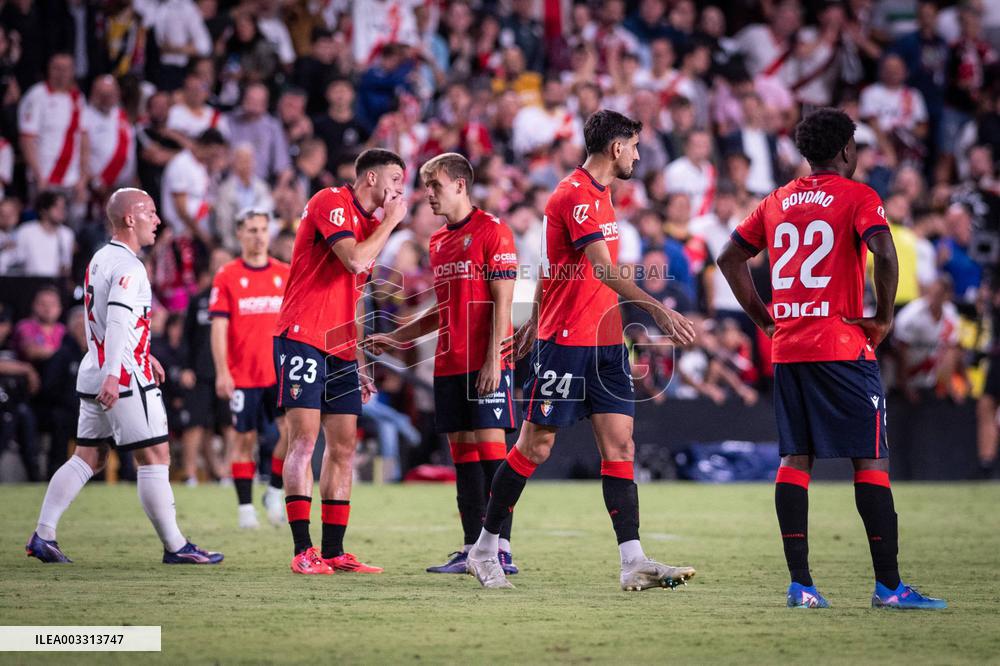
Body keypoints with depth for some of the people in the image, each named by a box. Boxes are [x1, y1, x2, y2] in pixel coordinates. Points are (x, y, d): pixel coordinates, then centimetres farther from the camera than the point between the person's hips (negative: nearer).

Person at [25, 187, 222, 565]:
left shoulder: (100, 260, 15)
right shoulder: (128, 267, -15)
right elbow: (118, 322, -27)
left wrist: (144, 356, 37)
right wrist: (113, 375, -37)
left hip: (94, 376, 9)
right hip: (124, 379, -9)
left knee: (88, 458, 13)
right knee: (155, 456, -3)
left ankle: (43, 536, 9)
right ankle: (175, 546, 0)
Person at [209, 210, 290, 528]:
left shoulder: (286, 274, 8)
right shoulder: (227, 277, -1)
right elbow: (219, 327, -4)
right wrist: (221, 372, -12)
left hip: (281, 373, 2)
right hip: (243, 376, -2)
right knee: (245, 438, 3)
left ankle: (275, 491, 4)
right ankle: (245, 506, 11)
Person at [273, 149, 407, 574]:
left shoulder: (370, 225, 20)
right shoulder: (331, 202, -6)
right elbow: (355, 260, -21)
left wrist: (359, 364, 20)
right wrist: (390, 221, -7)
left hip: (339, 349, 9)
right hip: (302, 337, -9)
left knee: (343, 446, 5)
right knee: (304, 439, -11)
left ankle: (334, 551, 8)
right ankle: (303, 551, -12)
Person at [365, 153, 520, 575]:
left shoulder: (492, 232, -6)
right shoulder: (438, 242, 17)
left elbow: (501, 302, -11)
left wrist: (492, 360, -17)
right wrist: (397, 338, 21)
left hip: (486, 364, -7)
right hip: (449, 365, 7)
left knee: (490, 446, -9)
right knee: (462, 452, 5)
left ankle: (502, 550, -9)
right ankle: (472, 549, 8)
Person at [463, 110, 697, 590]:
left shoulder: (599, 194, 16)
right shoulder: (576, 195, -15)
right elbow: (603, 270, -27)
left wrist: (536, 319, 31)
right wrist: (655, 309, -36)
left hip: (605, 343, 9)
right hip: (565, 342, -9)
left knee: (619, 446, -1)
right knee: (535, 447, -1)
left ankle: (633, 563, -5)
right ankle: (484, 550, 13)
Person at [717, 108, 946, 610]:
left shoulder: (777, 202, 14)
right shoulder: (856, 196, -4)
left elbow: (730, 258, 19)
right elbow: (884, 253, -21)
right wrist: (884, 317, -9)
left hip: (787, 348, 6)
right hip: (843, 346, -6)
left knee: (794, 460, 6)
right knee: (871, 460, -3)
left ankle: (800, 583, 0)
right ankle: (887, 584, -5)